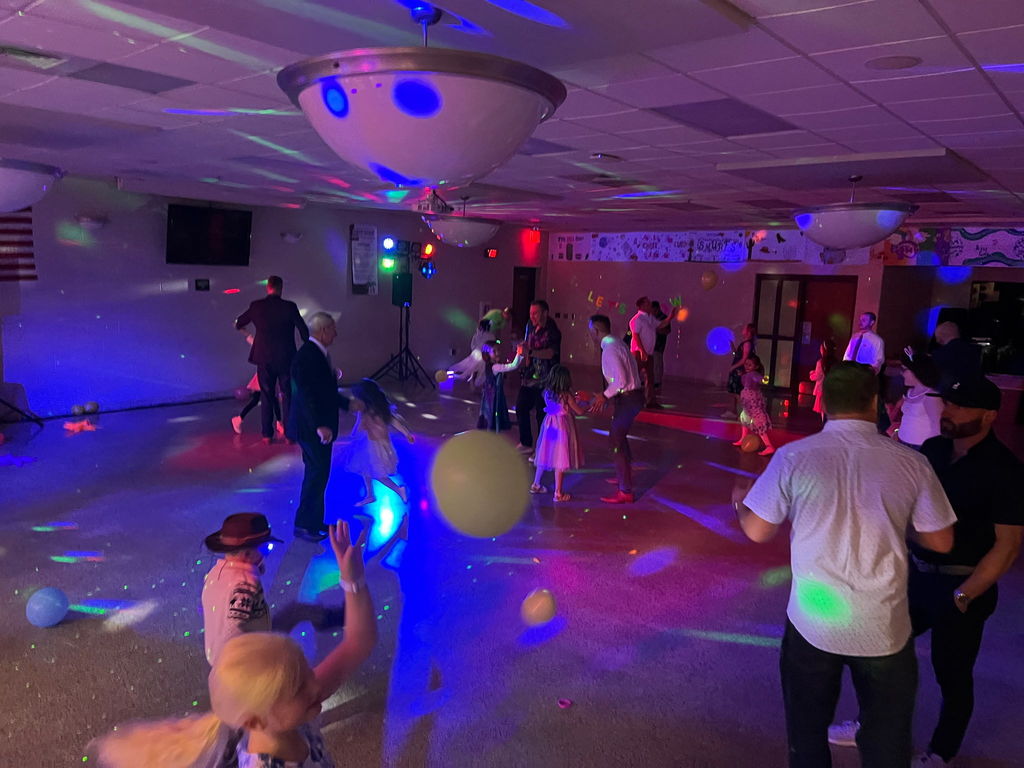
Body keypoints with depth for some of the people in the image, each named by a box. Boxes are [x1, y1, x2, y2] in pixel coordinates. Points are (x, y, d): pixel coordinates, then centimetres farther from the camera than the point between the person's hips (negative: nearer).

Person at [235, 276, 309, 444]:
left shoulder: (256, 306, -3)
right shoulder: (290, 307, -8)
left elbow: (238, 324, 11)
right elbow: (304, 331, -5)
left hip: (264, 359, 1)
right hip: (286, 359, -1)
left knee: (267, 397, 9)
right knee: (288, 396, 8)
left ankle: (268, 434, 11)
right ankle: (289, 433, 10)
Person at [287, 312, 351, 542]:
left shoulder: (318, 354, 11)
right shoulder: (306, 356, -20)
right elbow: (306, 395, -27)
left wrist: (347, 404, 23)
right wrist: (320, 426, -32)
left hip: (320, 426, 10)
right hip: (312, 428, -10)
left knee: (318, 473, 17)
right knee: (317, 474, -3)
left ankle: (314, 521, 29)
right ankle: (305, 525, 8)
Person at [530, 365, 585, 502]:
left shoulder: (547, 393, 0)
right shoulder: (566, 395, -14)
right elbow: (579, 412, -6)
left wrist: (573, 400, 20)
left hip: (549, 425, 6)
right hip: (562, 428, -6)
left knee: (544, 457, 18)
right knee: (560, 460, -1)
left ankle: (536, 485, 31)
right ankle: (558, 493, 4)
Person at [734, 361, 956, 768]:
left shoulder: (793, 457, -12)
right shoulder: (911, 463, -9)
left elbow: (758, 531, -5)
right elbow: (940, 542, 0)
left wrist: (740, 502, 15)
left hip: (813, 622, 0)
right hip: (885, 628, 1)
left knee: (807, 732, 21)